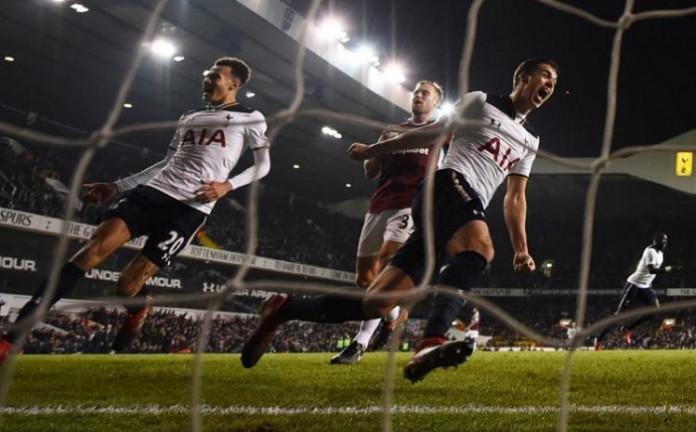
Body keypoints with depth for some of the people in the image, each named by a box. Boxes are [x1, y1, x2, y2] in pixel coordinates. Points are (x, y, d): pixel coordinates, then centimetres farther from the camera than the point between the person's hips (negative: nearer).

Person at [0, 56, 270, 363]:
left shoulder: (250, 118, 9)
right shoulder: (188, 118, 27)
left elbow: (262, 165, 5)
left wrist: (227, 185, -13)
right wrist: (116, 186, 25)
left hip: (191, 206, -5)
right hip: (154, 189, 5)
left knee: (127, 286, -14)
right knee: (96, 246, -18)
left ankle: (138, 310, 28)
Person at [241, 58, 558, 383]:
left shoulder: (529, 141, 28)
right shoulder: (481, 102, 11)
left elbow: (515, 198, 27)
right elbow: (432, 134, 19)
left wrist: (521, 249, 16)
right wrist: (374, 150, 24)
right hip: (449, 185, -6)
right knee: (479, 246, -42)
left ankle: (282, 310, 7)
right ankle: (431, 344, -61)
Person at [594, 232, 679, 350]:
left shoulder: (660, 253, 9)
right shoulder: (650, 252, -19)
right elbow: (651, 270, -32)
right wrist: (670, 268, -35)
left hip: (645, 287, 8)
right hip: (634, 284, -8)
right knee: (619, 313, -6)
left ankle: (628, 328, 5)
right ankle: (599, 339, 1)